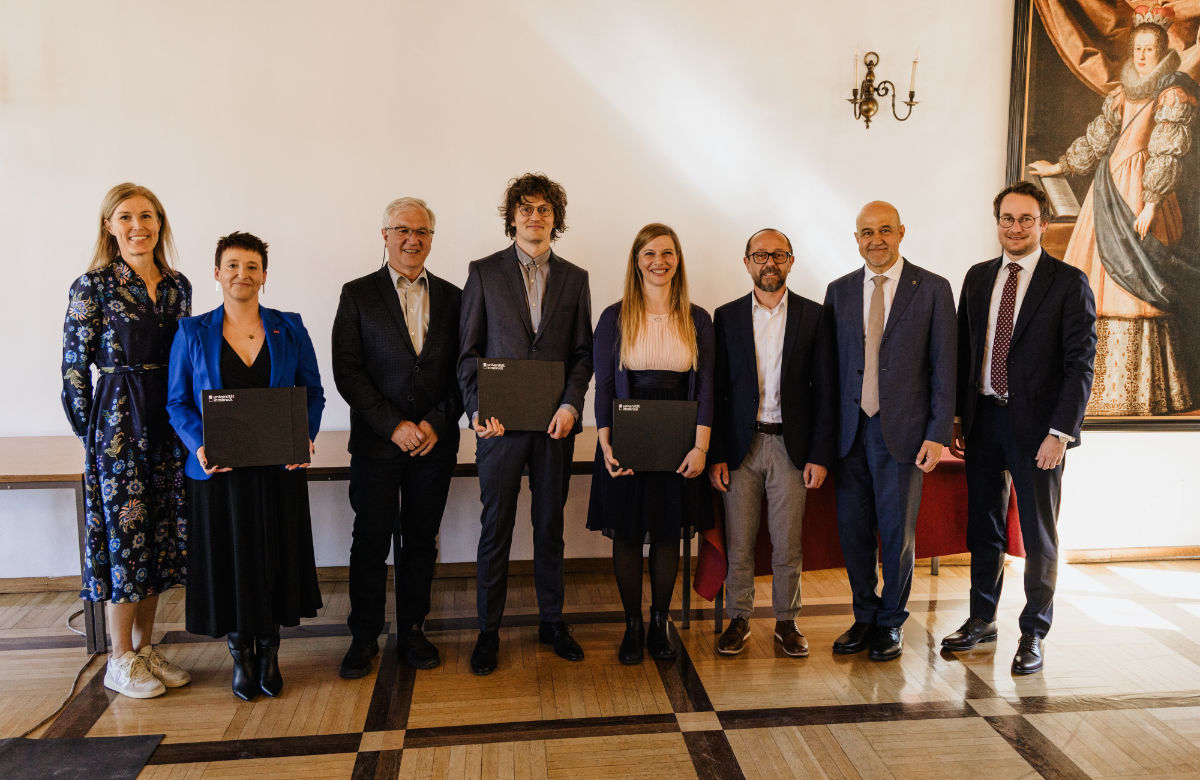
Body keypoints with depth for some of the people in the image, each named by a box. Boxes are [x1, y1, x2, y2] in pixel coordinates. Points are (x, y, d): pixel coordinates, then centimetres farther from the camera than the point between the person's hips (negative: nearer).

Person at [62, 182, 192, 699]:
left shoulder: (177, 286, 9)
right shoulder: (93, 287, -6)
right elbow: (74, 367, -5)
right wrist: (91, 433, -4)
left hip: (169, 422, 6)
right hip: (119, 422, -5)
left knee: (159, 533, 10)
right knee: (124, 531, 0)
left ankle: (145, 647, 24)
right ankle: (121, 662, 14)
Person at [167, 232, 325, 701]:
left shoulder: (289, 328, 4)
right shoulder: (192, 333, 2)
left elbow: (313, 393, 6)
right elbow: (178, 403, 3)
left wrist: (305, 436, -11)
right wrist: (200, 445, -14)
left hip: (279, 470, 1)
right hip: (218, 471, 0)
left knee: (276, 561, 7)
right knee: (228, 561, 7)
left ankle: (269, 651, 26)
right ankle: (240, 655, 26)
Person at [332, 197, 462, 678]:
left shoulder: (452, 298, 9)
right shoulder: (358, 295, 2)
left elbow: (462, 372, 6)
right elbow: (347, 372, -5)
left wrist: (437, 423, -8)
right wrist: (394, 425, -12)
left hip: (435, 442, 2)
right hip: (376, 443, -2)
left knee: (421, 542, 10)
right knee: (371, 543, 4)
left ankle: (412, 632, 24)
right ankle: (364, 638, 19)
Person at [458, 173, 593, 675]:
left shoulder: (574, 278, 9)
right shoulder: (484, 273, 3)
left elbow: (583, 353, 7)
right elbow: (468, 351, 1)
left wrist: (571, 404, -7)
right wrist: (477, 408, -11)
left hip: (555, 424, 2)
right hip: (501, 422, -2)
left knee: (550, 525, 12)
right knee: (496, 527, 5)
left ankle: (552, 621, 27)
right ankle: (488, 630, 18)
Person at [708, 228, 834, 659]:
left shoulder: (812, 316, 4)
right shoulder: (727, 316, 6)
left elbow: (824, 390, 2)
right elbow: (716, 390, 4)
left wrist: (820, 454, -4)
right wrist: (715, 454, -3)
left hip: (791, 445, 0)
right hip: (740, 445, 1)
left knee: (788, 544, 6)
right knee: (738, 543, 5)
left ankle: (786, 621, 22)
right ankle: (739, 620, 21)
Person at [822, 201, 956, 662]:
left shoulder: (933, 289, 0)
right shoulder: (839, 291, 9)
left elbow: (944, 368, -2)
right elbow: (829, 365, 9)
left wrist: (937, 434, -8)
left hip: (903, 431, -3)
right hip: (850, 430, 3)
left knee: (898, 532, 6)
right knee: (852, 529, 9)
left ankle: (891, 623, 24)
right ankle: (865, 618, 27)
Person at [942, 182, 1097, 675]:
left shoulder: (1069, 283, -5)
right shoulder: (978, 278, 9)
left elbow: (1080, 363, -9)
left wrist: (1060, 432, -16)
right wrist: (956, 417, 6)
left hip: (1037, 426, -4)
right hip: (982, 420, 4)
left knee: (1039, 534, 7)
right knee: (984, 528, 14)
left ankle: (1033, 633, 22)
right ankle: (982, 620, 30)